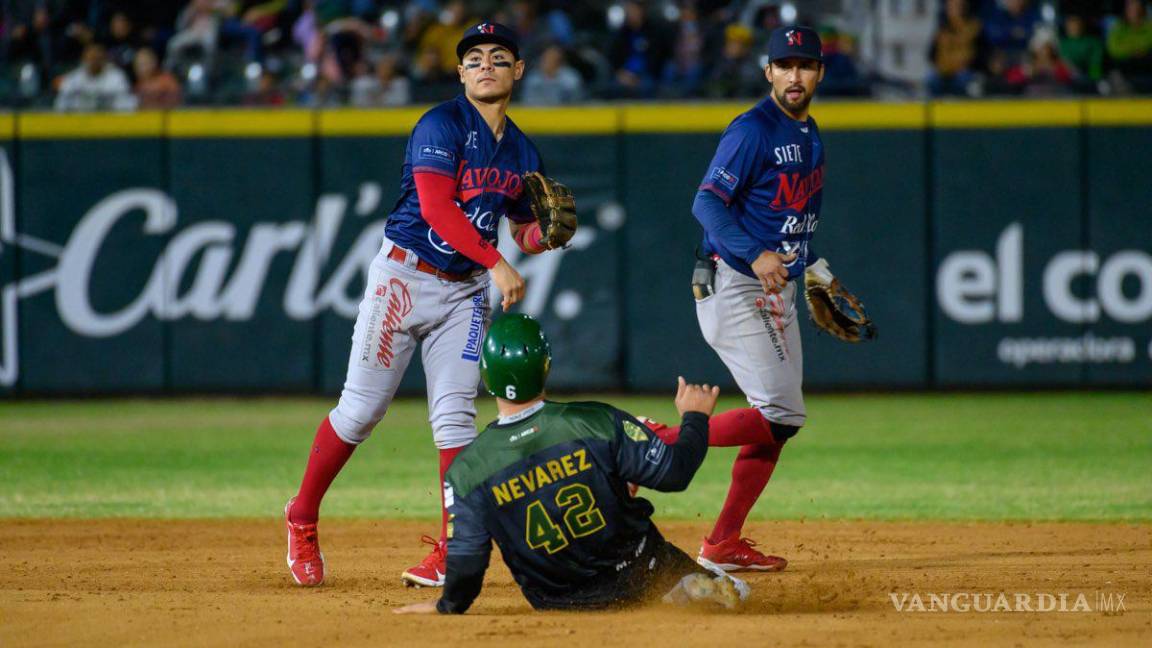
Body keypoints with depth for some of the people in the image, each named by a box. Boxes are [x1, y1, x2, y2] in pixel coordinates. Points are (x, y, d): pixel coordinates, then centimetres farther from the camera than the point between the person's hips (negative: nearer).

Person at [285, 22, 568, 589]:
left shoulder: (521, 153, 11)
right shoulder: (441, 126, -10)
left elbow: (525, 233, 19)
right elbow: (436, 208, -22)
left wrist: (546, 233, -6)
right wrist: (496, 263, -28)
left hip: (466, 289, 5)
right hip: (405, 277, -5)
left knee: (455, 415, -4)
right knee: (361, 409, -2)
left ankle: (452, 552, -3)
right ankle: (302, 518, 15)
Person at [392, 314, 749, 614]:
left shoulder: (467, 471, -16)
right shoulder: (596, 422, -18)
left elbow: (466, 559, -13)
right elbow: (674, 472, -12)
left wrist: (449, 607, 8)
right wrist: (695, 418, 8)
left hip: (560, 606, 2)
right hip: (637, 578, -2)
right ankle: (702, 585, 1)